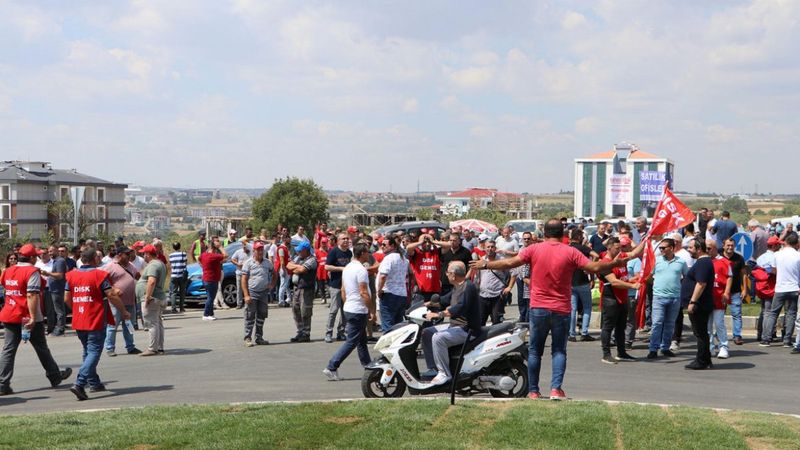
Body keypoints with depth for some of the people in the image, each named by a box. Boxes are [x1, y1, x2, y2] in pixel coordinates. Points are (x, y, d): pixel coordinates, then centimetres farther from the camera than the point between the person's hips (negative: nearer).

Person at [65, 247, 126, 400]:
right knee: (94, 352, -5)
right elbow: (112, 296, -13)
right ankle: (79, 384, -18)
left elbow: (66, 299, 7)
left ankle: (94, 383, 26)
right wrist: (124, 312, 0)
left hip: (79, 322, 6)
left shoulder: (72, 275, 6)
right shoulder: (99, 275, -11)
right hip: (96, 321, -6)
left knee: (88, 351, 20)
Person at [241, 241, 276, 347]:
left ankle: (259, 338, 19)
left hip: (264, 293, 5)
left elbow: (274, 274, 25)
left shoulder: (268, 262, 8)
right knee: (250, 317, -5)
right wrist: (246, 295, -16)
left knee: (261, 316, 10)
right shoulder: (248, 263, -5)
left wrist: (272, 284, 8)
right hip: (252, 293, -5)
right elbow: (244, 280, -8)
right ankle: (247, 339, 0)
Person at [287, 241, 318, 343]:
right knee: (296, 310, 10)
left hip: (306, 289, -8)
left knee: (305, 313, -5)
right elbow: (289, 265, 7)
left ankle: (306, 335, 3)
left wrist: (294, 268, -3)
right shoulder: (298, 257, 16)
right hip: (297, 288, 8)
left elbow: (302, 269, -21)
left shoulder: (312, 260, -10)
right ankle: (300, 333, 19)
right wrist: (297, 267, -9)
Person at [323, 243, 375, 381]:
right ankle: (332, 367, -7)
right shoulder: (361, 270, -18)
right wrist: (372, 311, -16)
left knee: (362, 341, 17)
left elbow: (343, 290, 16)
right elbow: (364, 293, -22)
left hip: (349, 308, 10)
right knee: (351, 342, -5)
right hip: (358, 311, -10)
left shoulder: (347, 268, 11)